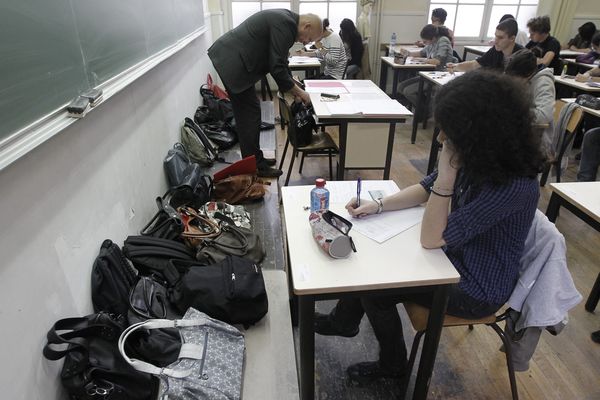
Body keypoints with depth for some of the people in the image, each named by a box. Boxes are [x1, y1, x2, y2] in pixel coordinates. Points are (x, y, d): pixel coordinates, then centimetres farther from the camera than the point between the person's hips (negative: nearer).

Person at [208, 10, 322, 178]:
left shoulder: (284, 19, 14)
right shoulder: (285, 24, -17)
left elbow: (278, 61, 19)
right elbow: (277, 67, -21)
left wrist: (293, 88, 14)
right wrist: (298, 92, -9)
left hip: (230, 58, 10)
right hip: (233, 64, -10)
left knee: (247, 113, 14)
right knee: (250, 114, -5)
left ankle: (254, 158, 25)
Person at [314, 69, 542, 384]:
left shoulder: (512, 185, -34)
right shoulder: (480, 156, -10)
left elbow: (431, 238, -30)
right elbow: (426, 189, 4)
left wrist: (447, 172, -35)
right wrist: (378, 205, -9)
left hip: (477, 289, -7)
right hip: (454, 256, 8)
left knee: (375, 290, -5)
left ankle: (393, 365, 25)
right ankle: (343, 321, 32)